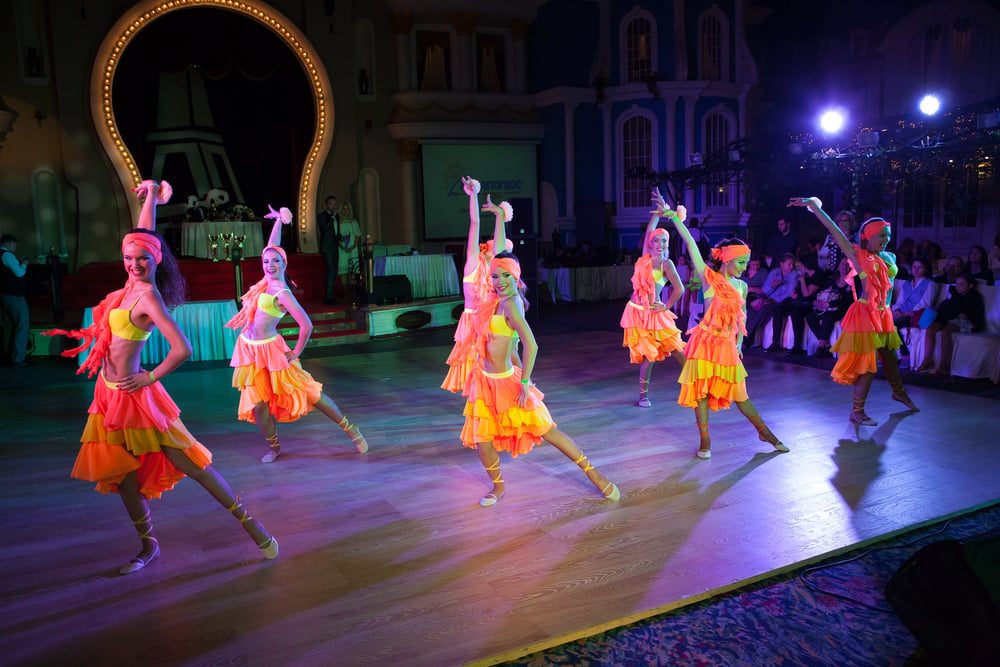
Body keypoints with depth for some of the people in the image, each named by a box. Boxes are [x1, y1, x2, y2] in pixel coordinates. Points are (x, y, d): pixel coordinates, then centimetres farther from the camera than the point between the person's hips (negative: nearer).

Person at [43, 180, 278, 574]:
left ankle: (249, 523, 3)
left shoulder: (148, 294, -21)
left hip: (131, 394, -8)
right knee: (123, 477, 14)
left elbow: (182, 350, -29)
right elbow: (144, 236, 18)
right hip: (110, 394, 9)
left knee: (190, 464, -5)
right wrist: (151, 198, 20)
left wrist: (150, 378, -17)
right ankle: (148, 546, 28)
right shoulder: (135, 282, 1)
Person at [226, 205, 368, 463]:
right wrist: (279, 219, 13)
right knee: (258, 404, 5)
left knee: (310, 394, -3)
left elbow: (306, 325, -21)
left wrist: (296, 353, -11)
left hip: (269, 349, -7)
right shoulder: (268, 280, 2)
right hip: (249, 348, 7)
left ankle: (350, 428, 8)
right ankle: (274, 446, 25)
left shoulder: (282, 294, -18)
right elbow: (272, 243, 15)